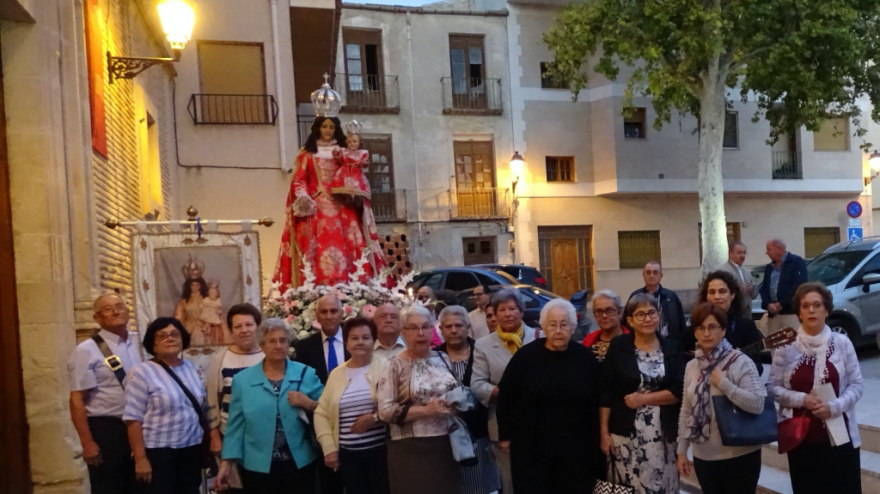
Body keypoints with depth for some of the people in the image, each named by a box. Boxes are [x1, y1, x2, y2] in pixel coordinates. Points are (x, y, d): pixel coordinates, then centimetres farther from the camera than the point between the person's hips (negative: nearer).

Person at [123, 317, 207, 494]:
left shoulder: (192, 369, 9)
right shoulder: (142, 372, -9)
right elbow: (133, 419, -12)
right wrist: (140, 458, -16)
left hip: (192, 449, 6)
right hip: (158, 451, -5)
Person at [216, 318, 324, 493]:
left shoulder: (306, 374, 1)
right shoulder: (242, 379, 1)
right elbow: (236, 425, 2)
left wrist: (309, 404, -15)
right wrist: (227, 463, -3)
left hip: (299, 464, 0)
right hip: (257, 467, 0)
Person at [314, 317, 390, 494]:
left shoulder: (385, 368, -2)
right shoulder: (336, 373, 8)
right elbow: (322, 413, 10)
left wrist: (376, 417, -17)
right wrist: (329, 448, 3)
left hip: (380, 450, -3)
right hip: (348, 454, 3)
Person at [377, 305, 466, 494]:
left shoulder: (442, 359, 9)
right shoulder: (395, 366, -6)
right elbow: (385, 411, -13)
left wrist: (457, 403, -3)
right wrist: (426, 410, -18)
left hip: (446, 445, 5)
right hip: (411, 450, -4)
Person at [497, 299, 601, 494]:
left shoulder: (585, 357, -2)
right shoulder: (526, 355, -7)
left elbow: (595, 400, 6)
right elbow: (505, 396, 0)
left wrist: (596, 439, 7)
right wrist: (506, 435, 1)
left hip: (576, 446, 2)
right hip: (532, 445, -1)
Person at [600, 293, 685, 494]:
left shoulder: (671, 348, 3)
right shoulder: (618, 347, -2)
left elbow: (680, 391, -4)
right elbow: (606, 392, -2)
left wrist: (644, 398, -12)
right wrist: (604, 432, -5)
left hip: (663, 433, 1)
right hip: (626, 432, -1)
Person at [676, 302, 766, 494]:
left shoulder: (740, 362, -10)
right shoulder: (691, 366, 5)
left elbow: (758, 404, -19)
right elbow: (686, 412, 10)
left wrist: (723, 383, -21)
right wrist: (682, 450, 9)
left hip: (739, 456, -5)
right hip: (704, 457, 5)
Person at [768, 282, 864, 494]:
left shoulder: (842, 343, -2)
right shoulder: (786, 345, -4)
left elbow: (857, 384, 0)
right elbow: (773, 387, -1)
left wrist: (835, 406, -15)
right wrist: (802, 399, -16)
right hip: (800, 436, 0)